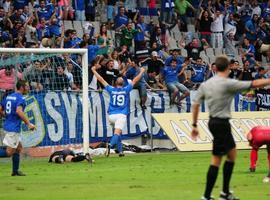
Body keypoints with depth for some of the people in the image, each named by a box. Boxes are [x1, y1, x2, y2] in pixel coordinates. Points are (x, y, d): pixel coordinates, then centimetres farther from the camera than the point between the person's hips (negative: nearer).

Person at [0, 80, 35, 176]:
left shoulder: (8, 97, 13)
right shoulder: (20, 98, -13)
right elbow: (19, 111, -29)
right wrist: (28, 123, -25)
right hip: (13, 128, -9)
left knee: (19, 148, 19)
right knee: (9, 152, -5)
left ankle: (15, 171, 19)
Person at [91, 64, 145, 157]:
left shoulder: (111, 90, 7)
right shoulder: (126, 90, 4)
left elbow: (101, 80, 14)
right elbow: (135, 80, 14)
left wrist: (94, 70, 25)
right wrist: (141, 72, 28)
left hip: (111, 115, 3)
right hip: (121, 115, -3)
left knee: (117, 132, 22)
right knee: (117, 133, -17)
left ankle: (120, 151, 18)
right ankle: (111, 144, -45)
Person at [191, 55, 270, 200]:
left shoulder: (205, 84, 6)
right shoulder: (228, 84, -15)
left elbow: (195, 104, 9)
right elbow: (254, 84, -15)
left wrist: (194, 125, 15)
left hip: (213, 122, 9)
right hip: (222, 123, -9)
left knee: (232, 154, 18)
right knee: (216, 160, -4)